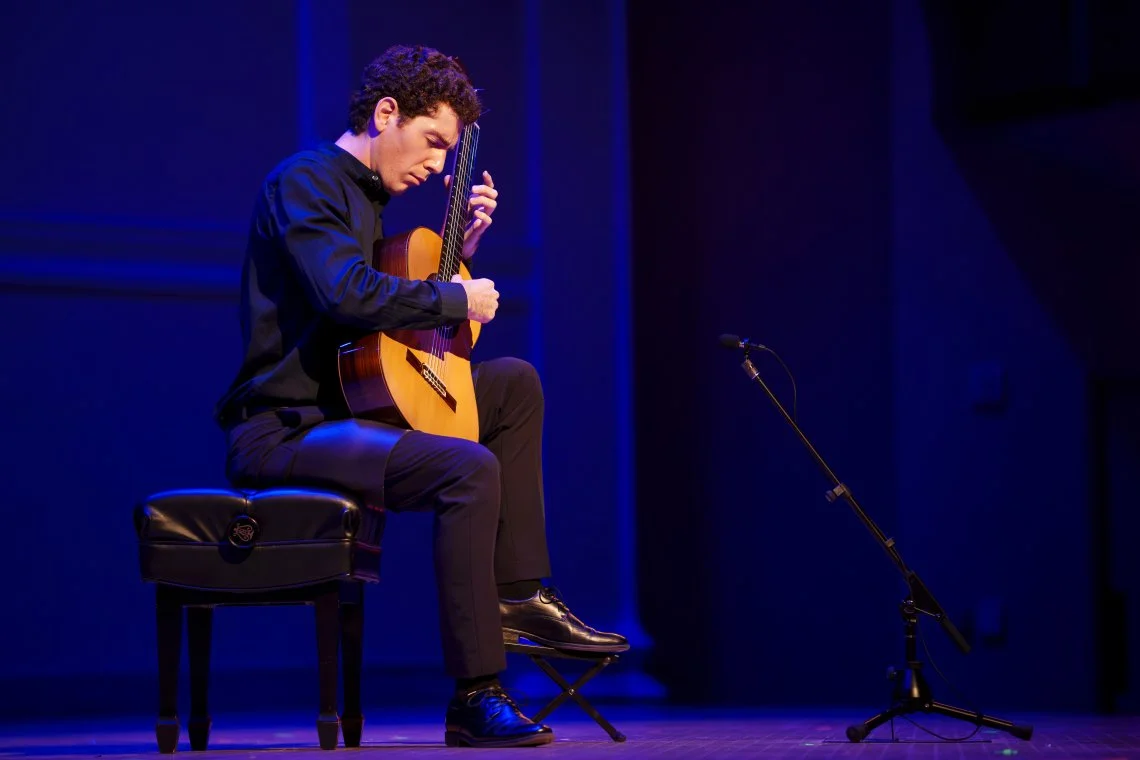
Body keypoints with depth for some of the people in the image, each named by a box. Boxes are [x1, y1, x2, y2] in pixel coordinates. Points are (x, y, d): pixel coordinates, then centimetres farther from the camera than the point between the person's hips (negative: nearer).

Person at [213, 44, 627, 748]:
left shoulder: (367, 195, 20)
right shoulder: (304, 181, -11)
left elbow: (399, 303, 28)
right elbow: (349, 293, -28)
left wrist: (463, 246, 15)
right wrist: (458, 299, -15)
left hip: (346, 411, 10)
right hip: (283, 431, -10)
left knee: (515, 382, 13)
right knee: (469, 468, -29)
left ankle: (518, 592, 8)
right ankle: (476, 696, -25)